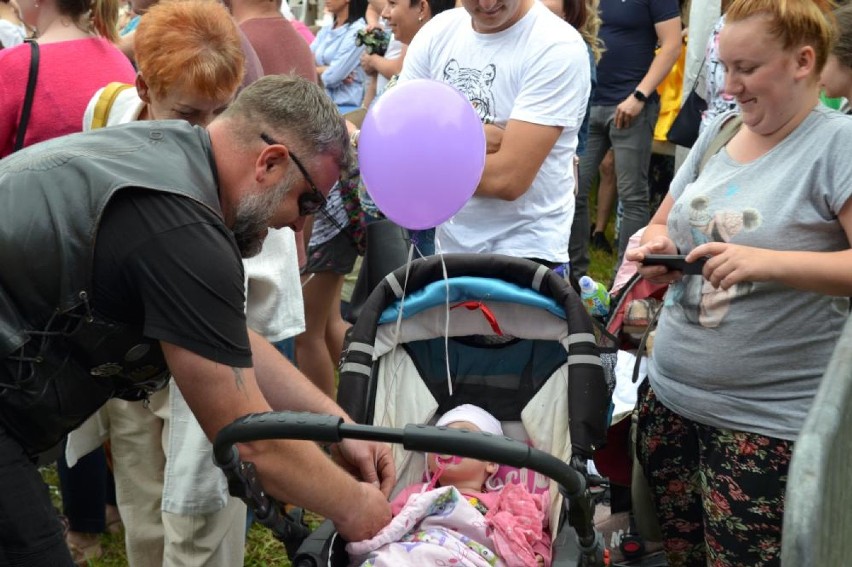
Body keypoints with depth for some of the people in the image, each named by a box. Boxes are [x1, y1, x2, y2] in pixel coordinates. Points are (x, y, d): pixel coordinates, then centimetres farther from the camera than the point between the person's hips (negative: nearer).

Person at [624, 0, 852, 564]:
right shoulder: (719, 131, 10)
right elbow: (662, 224, 18)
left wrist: (768, 262, -30)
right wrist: (657, 248, -4)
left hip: (769, 420, -6)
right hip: (670, 395, 7)